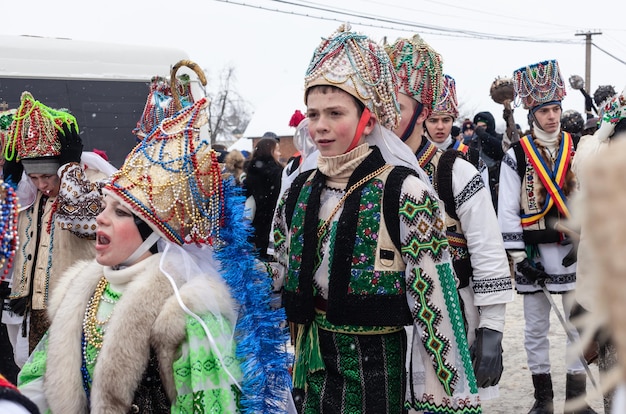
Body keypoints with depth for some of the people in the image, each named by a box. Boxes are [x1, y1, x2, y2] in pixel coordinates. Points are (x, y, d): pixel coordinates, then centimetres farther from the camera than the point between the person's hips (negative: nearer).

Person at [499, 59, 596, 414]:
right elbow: (507, 211, -4)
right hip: (533, 251, -1)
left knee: (580, 324, 3)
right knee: (536, 328, 7)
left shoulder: (578, 151, 4)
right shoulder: (516, 156, -2)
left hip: (572, 250, 1)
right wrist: (518, 257, -8)